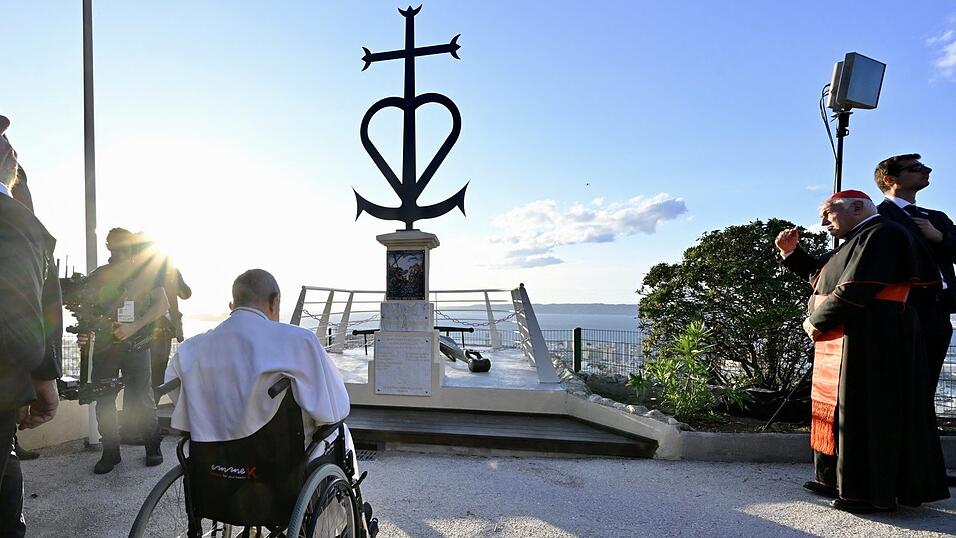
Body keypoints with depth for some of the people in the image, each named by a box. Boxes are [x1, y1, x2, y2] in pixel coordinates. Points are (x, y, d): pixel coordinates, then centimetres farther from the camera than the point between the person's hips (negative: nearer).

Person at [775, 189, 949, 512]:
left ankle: (870, 493, 7)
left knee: (863, 413, -3)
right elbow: (818, 275, 28)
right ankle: (839, 481, 23)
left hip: (869, 344, -10)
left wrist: (815, 322, -11)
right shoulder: (856, 241, 19)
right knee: (840, 411, 13)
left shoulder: (881, 235, -12)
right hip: (842, 341, 10)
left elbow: (854, 290, -21)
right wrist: (791, 252, 15)